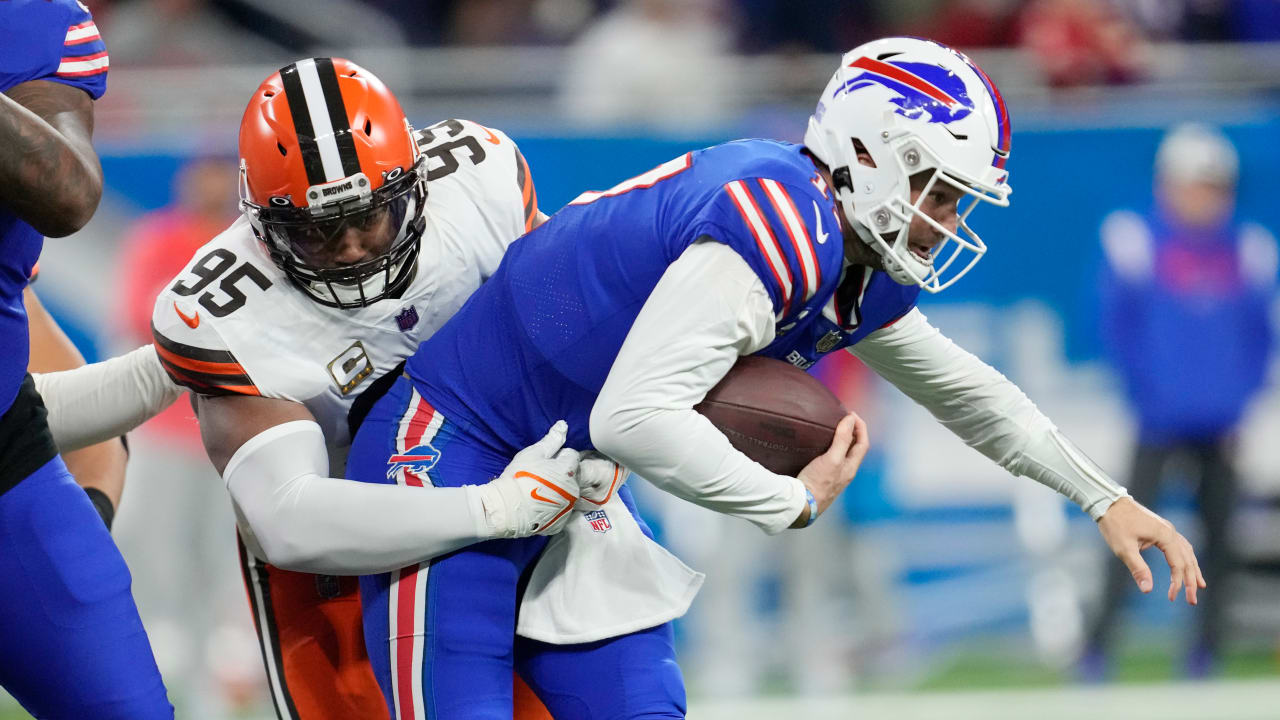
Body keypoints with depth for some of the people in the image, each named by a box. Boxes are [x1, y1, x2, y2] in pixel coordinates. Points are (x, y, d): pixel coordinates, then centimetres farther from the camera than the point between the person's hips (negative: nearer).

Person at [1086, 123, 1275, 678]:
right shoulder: (1136, 238, -4)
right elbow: (1118, 325, -1)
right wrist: (1146, 396, -7)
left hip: (1220, 421, 3)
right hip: (1160, 420, -3)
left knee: (1219, 534, 4)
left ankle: (1206, 650, 12)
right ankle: (1098, 646, -6)